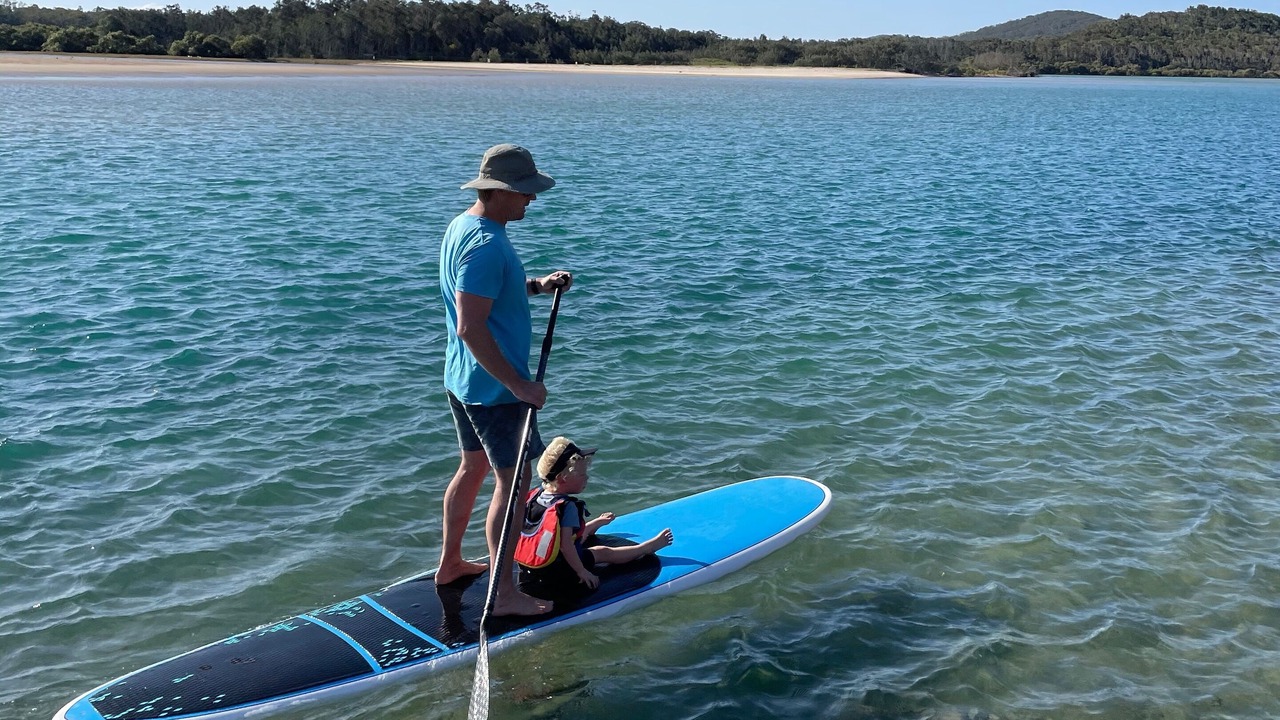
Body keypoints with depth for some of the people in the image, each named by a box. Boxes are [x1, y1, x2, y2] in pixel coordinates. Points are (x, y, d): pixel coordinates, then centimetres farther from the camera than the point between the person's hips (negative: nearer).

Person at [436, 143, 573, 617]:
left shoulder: (463, 226, 8)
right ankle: (506, 594, 7)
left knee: (474, 467, 21)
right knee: (513, 481, -2)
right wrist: (519, 386, -25)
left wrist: (536, 286, 9)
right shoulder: (485, 245, -25)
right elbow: (470, 328, -29)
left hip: (463, 381, 10)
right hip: (493, 388, -10)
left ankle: (450, 564, 36)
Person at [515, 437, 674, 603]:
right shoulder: (567, 506, -24)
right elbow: (566, 545, -29)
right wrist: (582, 572, -21)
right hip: (557, 573, -8)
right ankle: (649, 547, 21)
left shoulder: (535, 495, 0)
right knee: (603, 552, 7)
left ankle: (595, 524, 64)